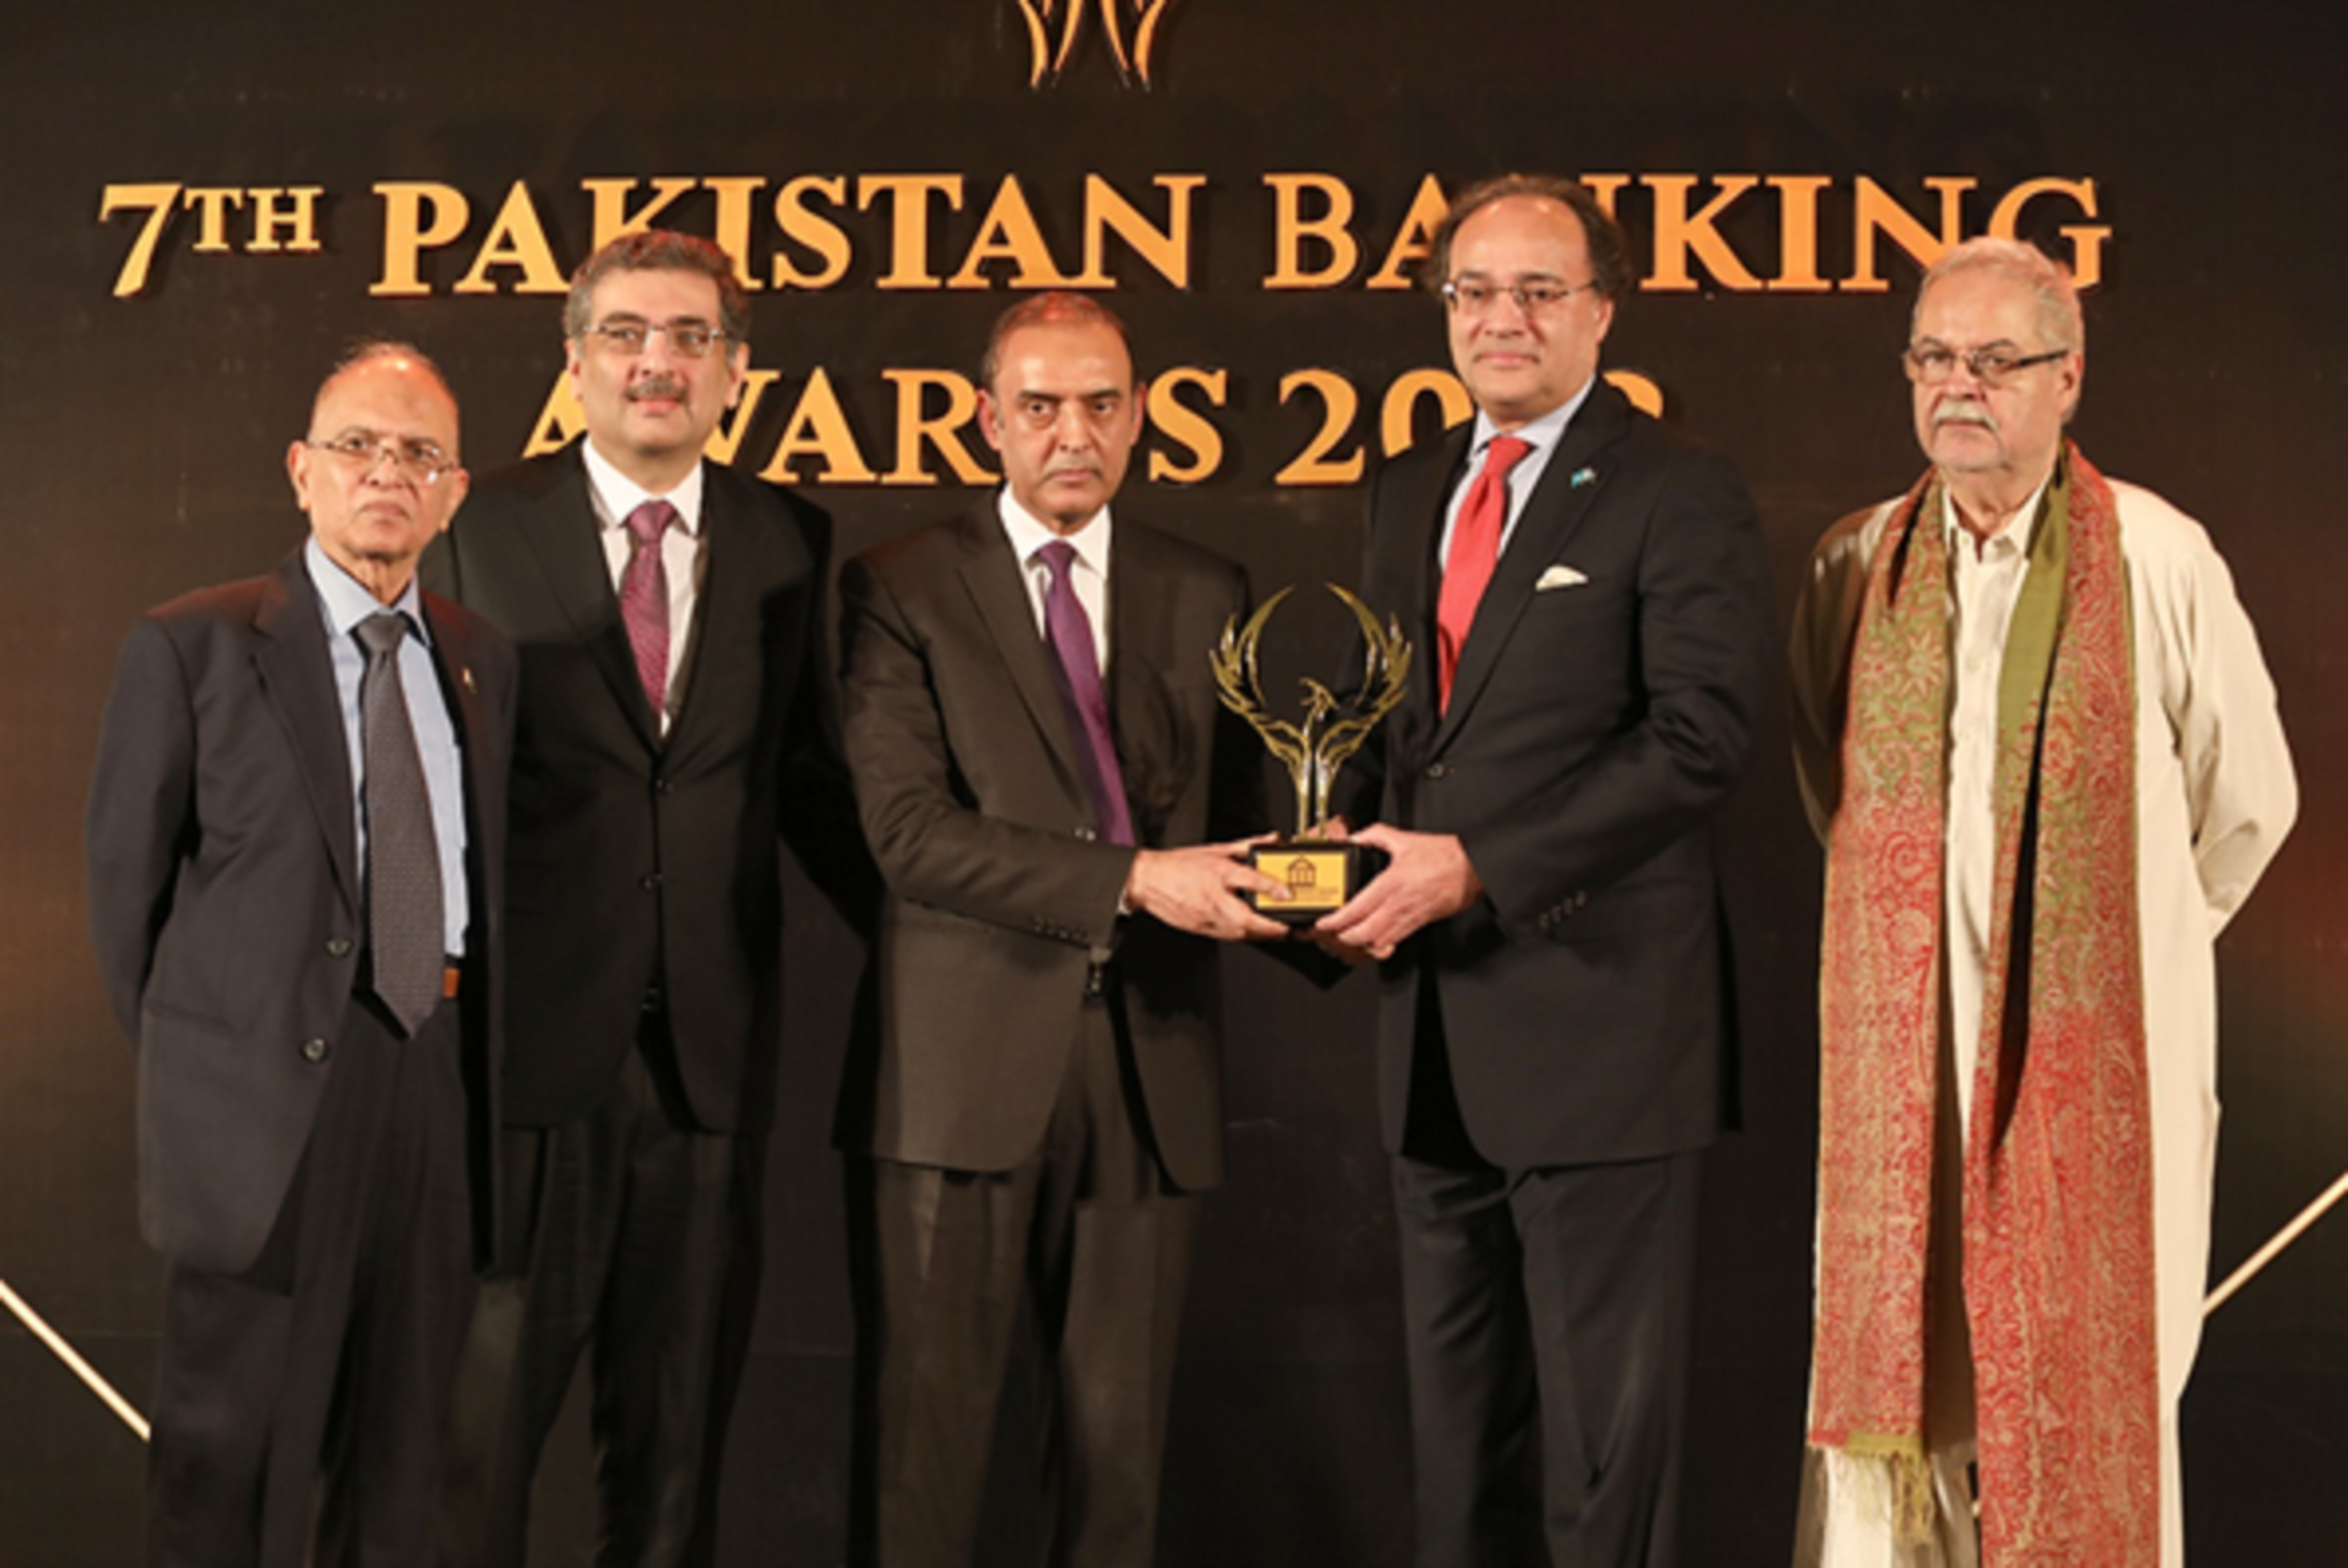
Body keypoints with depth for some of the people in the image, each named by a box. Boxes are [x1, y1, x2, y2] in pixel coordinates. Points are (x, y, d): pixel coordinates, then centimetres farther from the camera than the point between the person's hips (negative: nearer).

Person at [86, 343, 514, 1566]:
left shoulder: (482, 659, 9)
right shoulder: (190, 647, -5)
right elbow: (126, 881, -1)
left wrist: (473, 1042, 8)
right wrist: (190, 1062, 2)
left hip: (436, 1070, 4)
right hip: (270, 1084, -4)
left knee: (398, 1446, 15)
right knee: (232, 1456, 4)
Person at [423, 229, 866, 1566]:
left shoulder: (792, 544, 9)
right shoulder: (480, 530, 2)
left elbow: (802, 776, 13)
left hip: (710, 1041, 3)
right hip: (529, 1032, -2)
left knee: (679, 1422, 11)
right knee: (480, 1411, 2)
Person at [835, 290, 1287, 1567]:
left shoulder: (1208, 597, 12)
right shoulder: (900, 589, 1)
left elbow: (1230, 820, 14)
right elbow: (906, 828, -11)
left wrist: (1281, 890, -10)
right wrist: (1128, 879, -19)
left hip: (1148, 1066, 3)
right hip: (960, 1068, -3)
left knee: (1118, 1434, 9)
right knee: (924, 1426, 3)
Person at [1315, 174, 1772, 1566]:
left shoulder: (1680, 497, -7)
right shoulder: (1410, 495, 16)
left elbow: (1702, 732, -17)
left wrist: (1478, 866, -20)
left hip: (1596, 1020, -7)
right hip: (1435, 1030, 7)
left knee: (1607, 1432, 0)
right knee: (1458, 1420, 16)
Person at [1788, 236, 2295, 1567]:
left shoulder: (2159, 560, -5)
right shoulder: (1856, 566, 4)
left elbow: (2248, 800, 5)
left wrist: (2131, 942, 12)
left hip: (2096, 1055, -2)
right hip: (1902, 1056, 3)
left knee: (2091, 1394, 5)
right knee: (1888, 1379, 5)